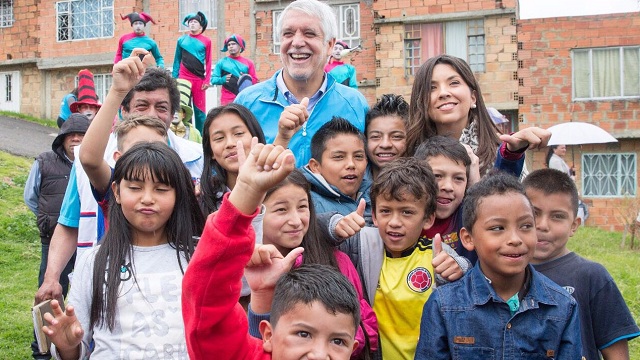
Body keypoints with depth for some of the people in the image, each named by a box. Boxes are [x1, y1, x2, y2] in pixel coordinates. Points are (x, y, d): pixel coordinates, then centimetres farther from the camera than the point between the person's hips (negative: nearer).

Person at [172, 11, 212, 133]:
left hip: (199, 79, -1)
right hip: (184, 78, 1)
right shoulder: (181, 40, 8)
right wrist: (174, 79, 5)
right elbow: (177, 60, 11)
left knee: (199, 109, 2)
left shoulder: (206, 41, 4)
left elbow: (208, 62, 3)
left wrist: (207, 80, -3)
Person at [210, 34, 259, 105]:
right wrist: (222, 79, -11)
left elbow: (254, 80, 12)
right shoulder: (221, 62, 10)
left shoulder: (248, 62, 12)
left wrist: (247, 79, -9)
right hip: (228, 99, -1)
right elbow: (213, 79, 9)